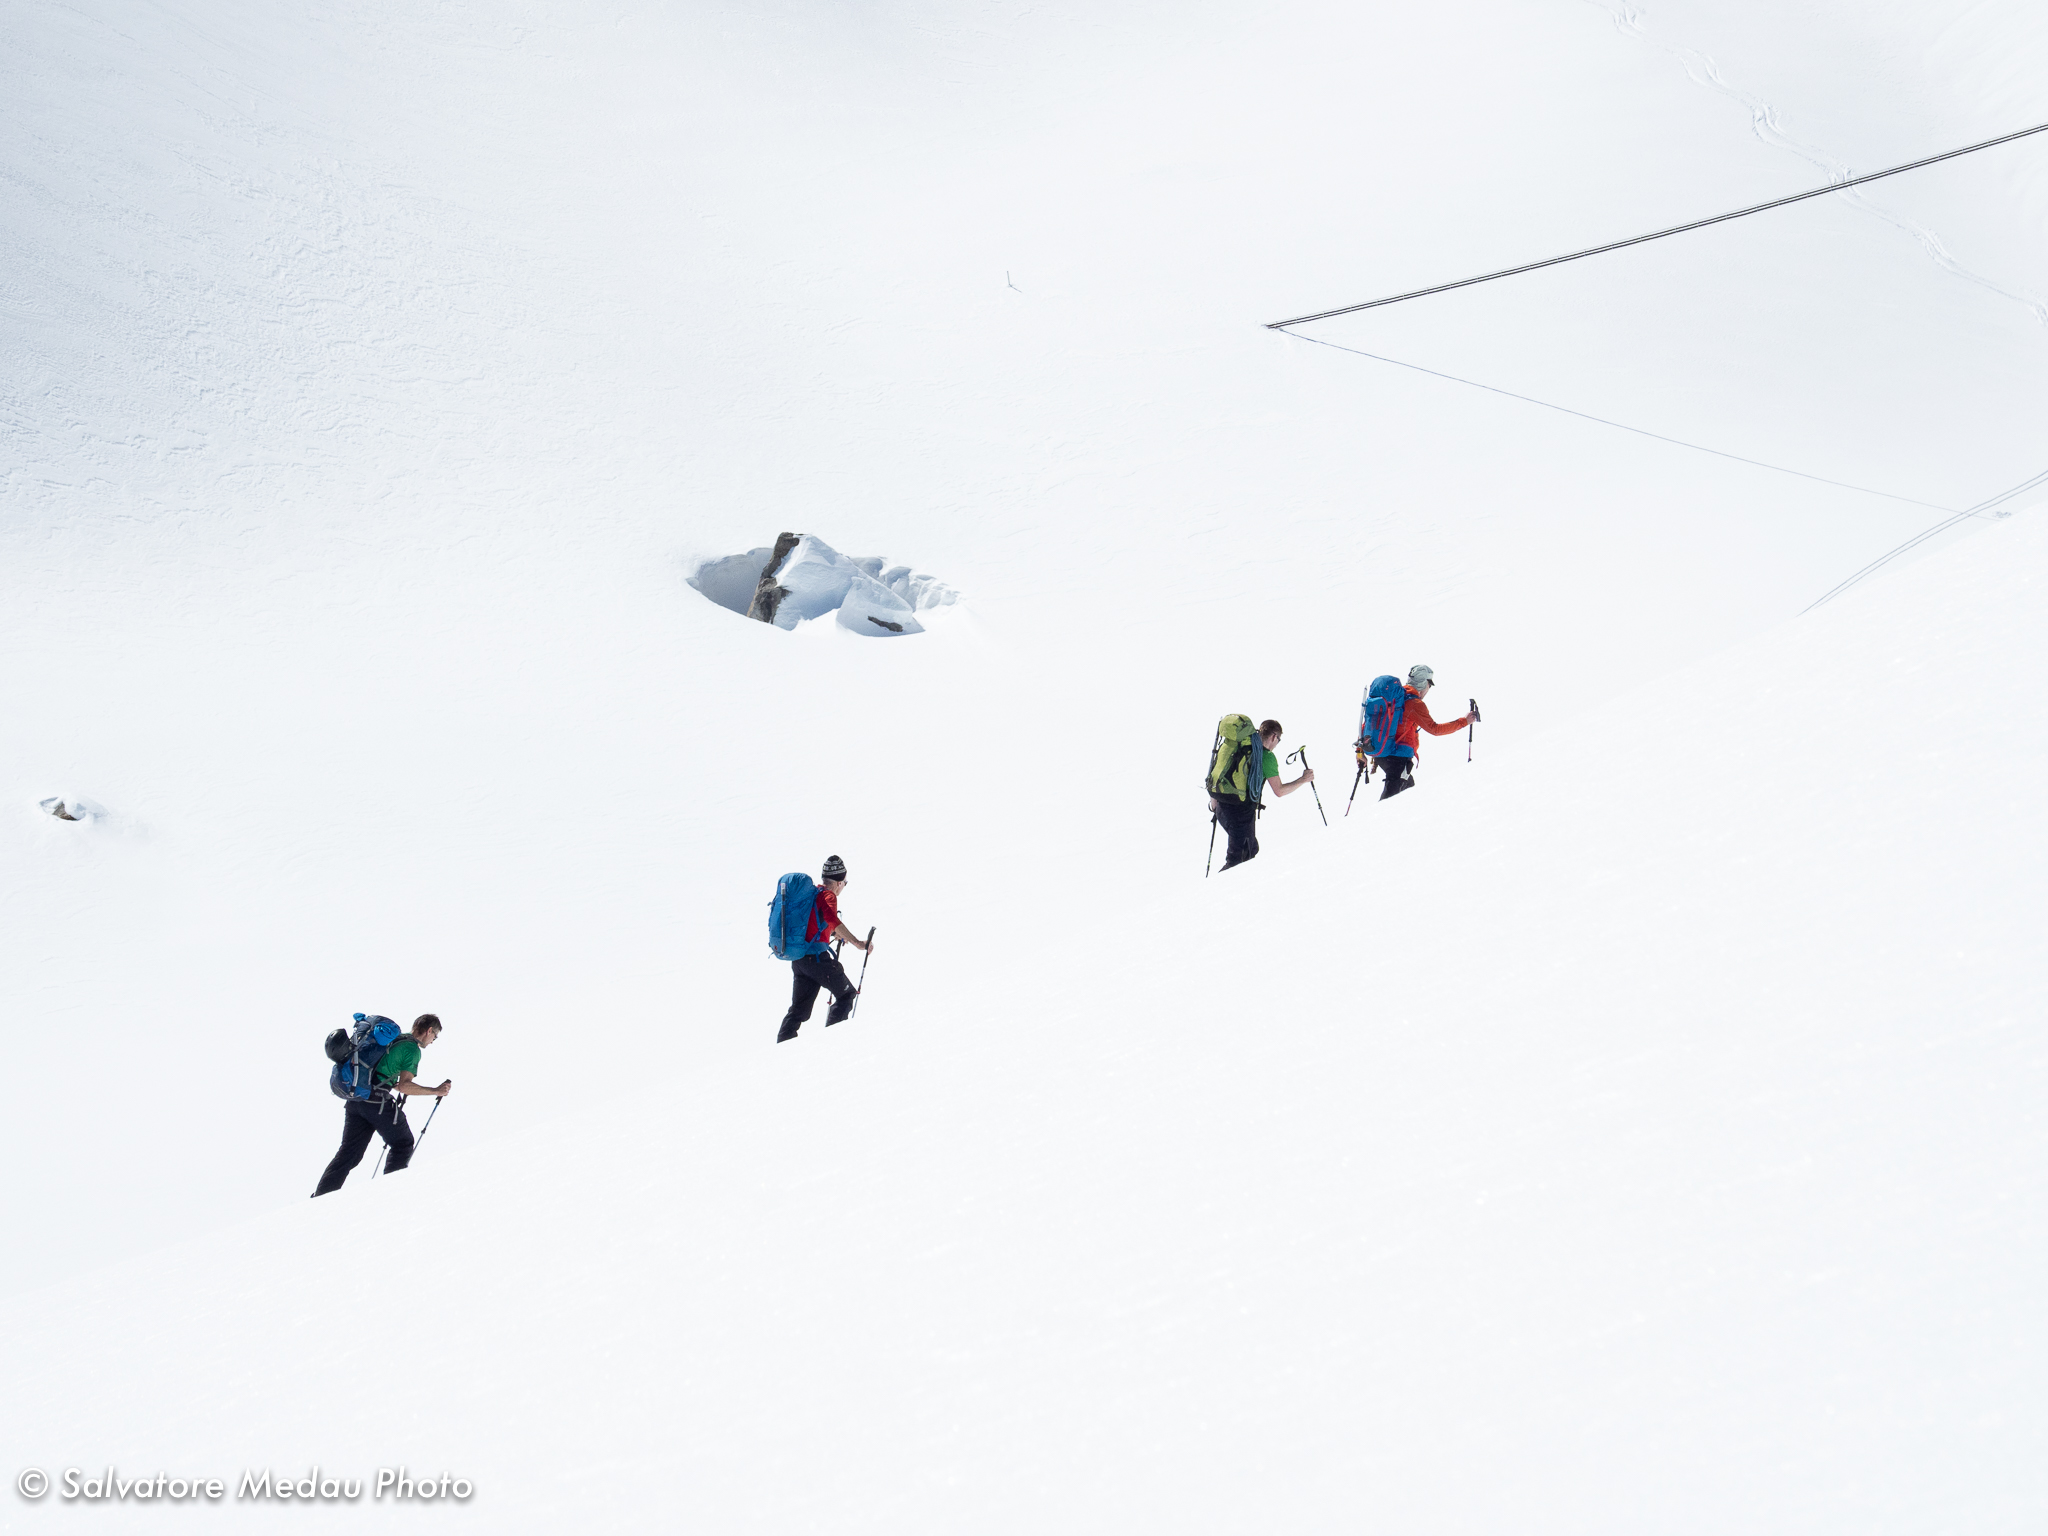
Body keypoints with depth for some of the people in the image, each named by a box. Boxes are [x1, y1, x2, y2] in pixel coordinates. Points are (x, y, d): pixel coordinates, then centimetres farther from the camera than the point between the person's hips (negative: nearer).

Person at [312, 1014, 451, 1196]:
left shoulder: (393, 1038, 20)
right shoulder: (412, 1049, -6)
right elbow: (404, 1086, -13)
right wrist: (436, 1091, -8)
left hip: (355, 1099, 8)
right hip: (377, 1104, -8)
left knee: (349, 1153, 9)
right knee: (403, 1146, 11)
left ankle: (320, 1198, 3)